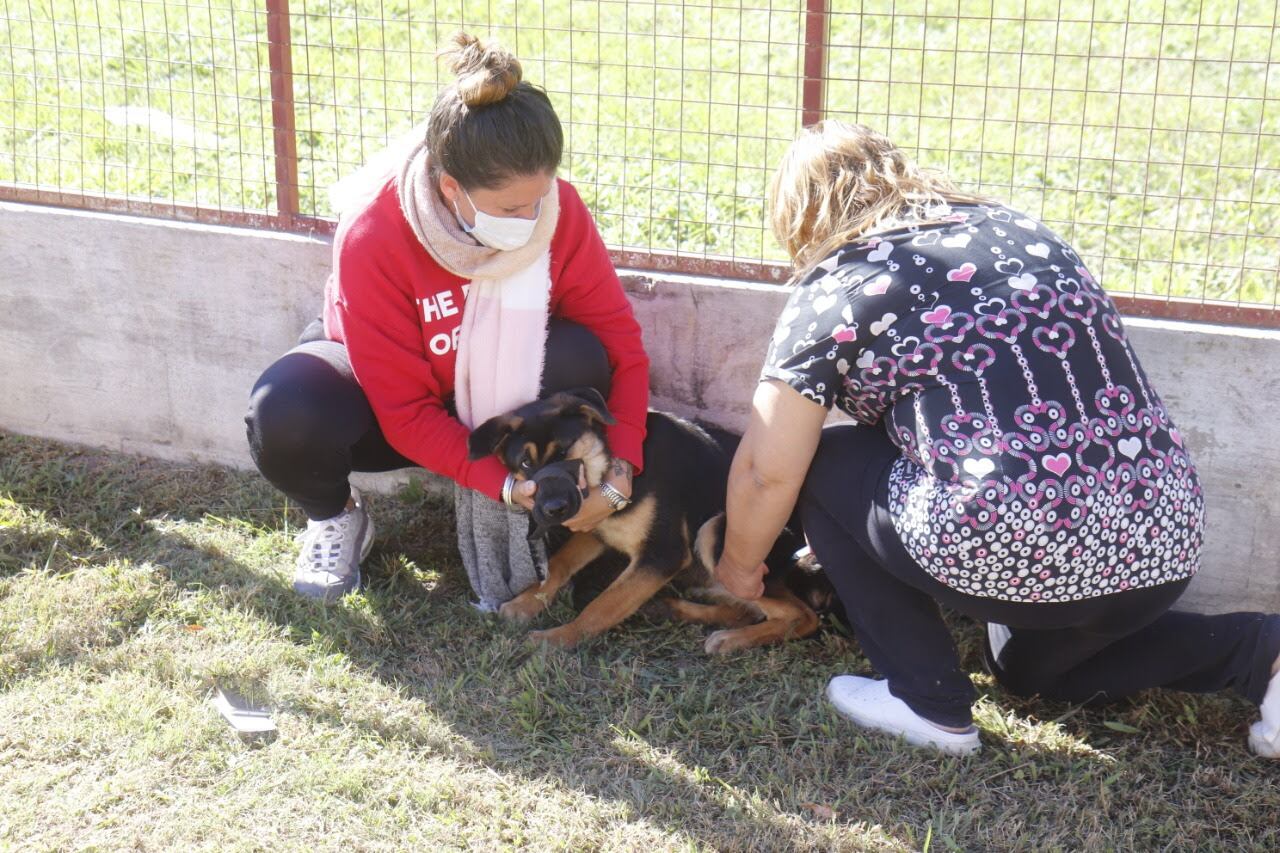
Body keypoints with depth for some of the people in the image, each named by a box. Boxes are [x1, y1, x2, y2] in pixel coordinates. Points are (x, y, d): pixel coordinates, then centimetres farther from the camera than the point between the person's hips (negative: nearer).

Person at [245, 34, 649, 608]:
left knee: (579, 358, -30)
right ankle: (336, 517, 1)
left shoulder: (557, 209, -25)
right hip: (382, 396, -2)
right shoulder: (373, 233, -33)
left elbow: (619, 339, -18)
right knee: (284, 415, -35)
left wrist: (620, 466, -31)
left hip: (493, 395, 2)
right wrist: (507, 481, -36)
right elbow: (405, 411, -28)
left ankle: (490, 512, -5)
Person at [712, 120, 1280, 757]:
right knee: (1027, 667, 36)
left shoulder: (838, 288, 0)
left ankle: (929, 703, 14)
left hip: (1009, 555, -8)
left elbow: (766, 472, 0)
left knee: (823, 464, 15)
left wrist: (740, 565, 20)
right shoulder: (1019, 228, 19)